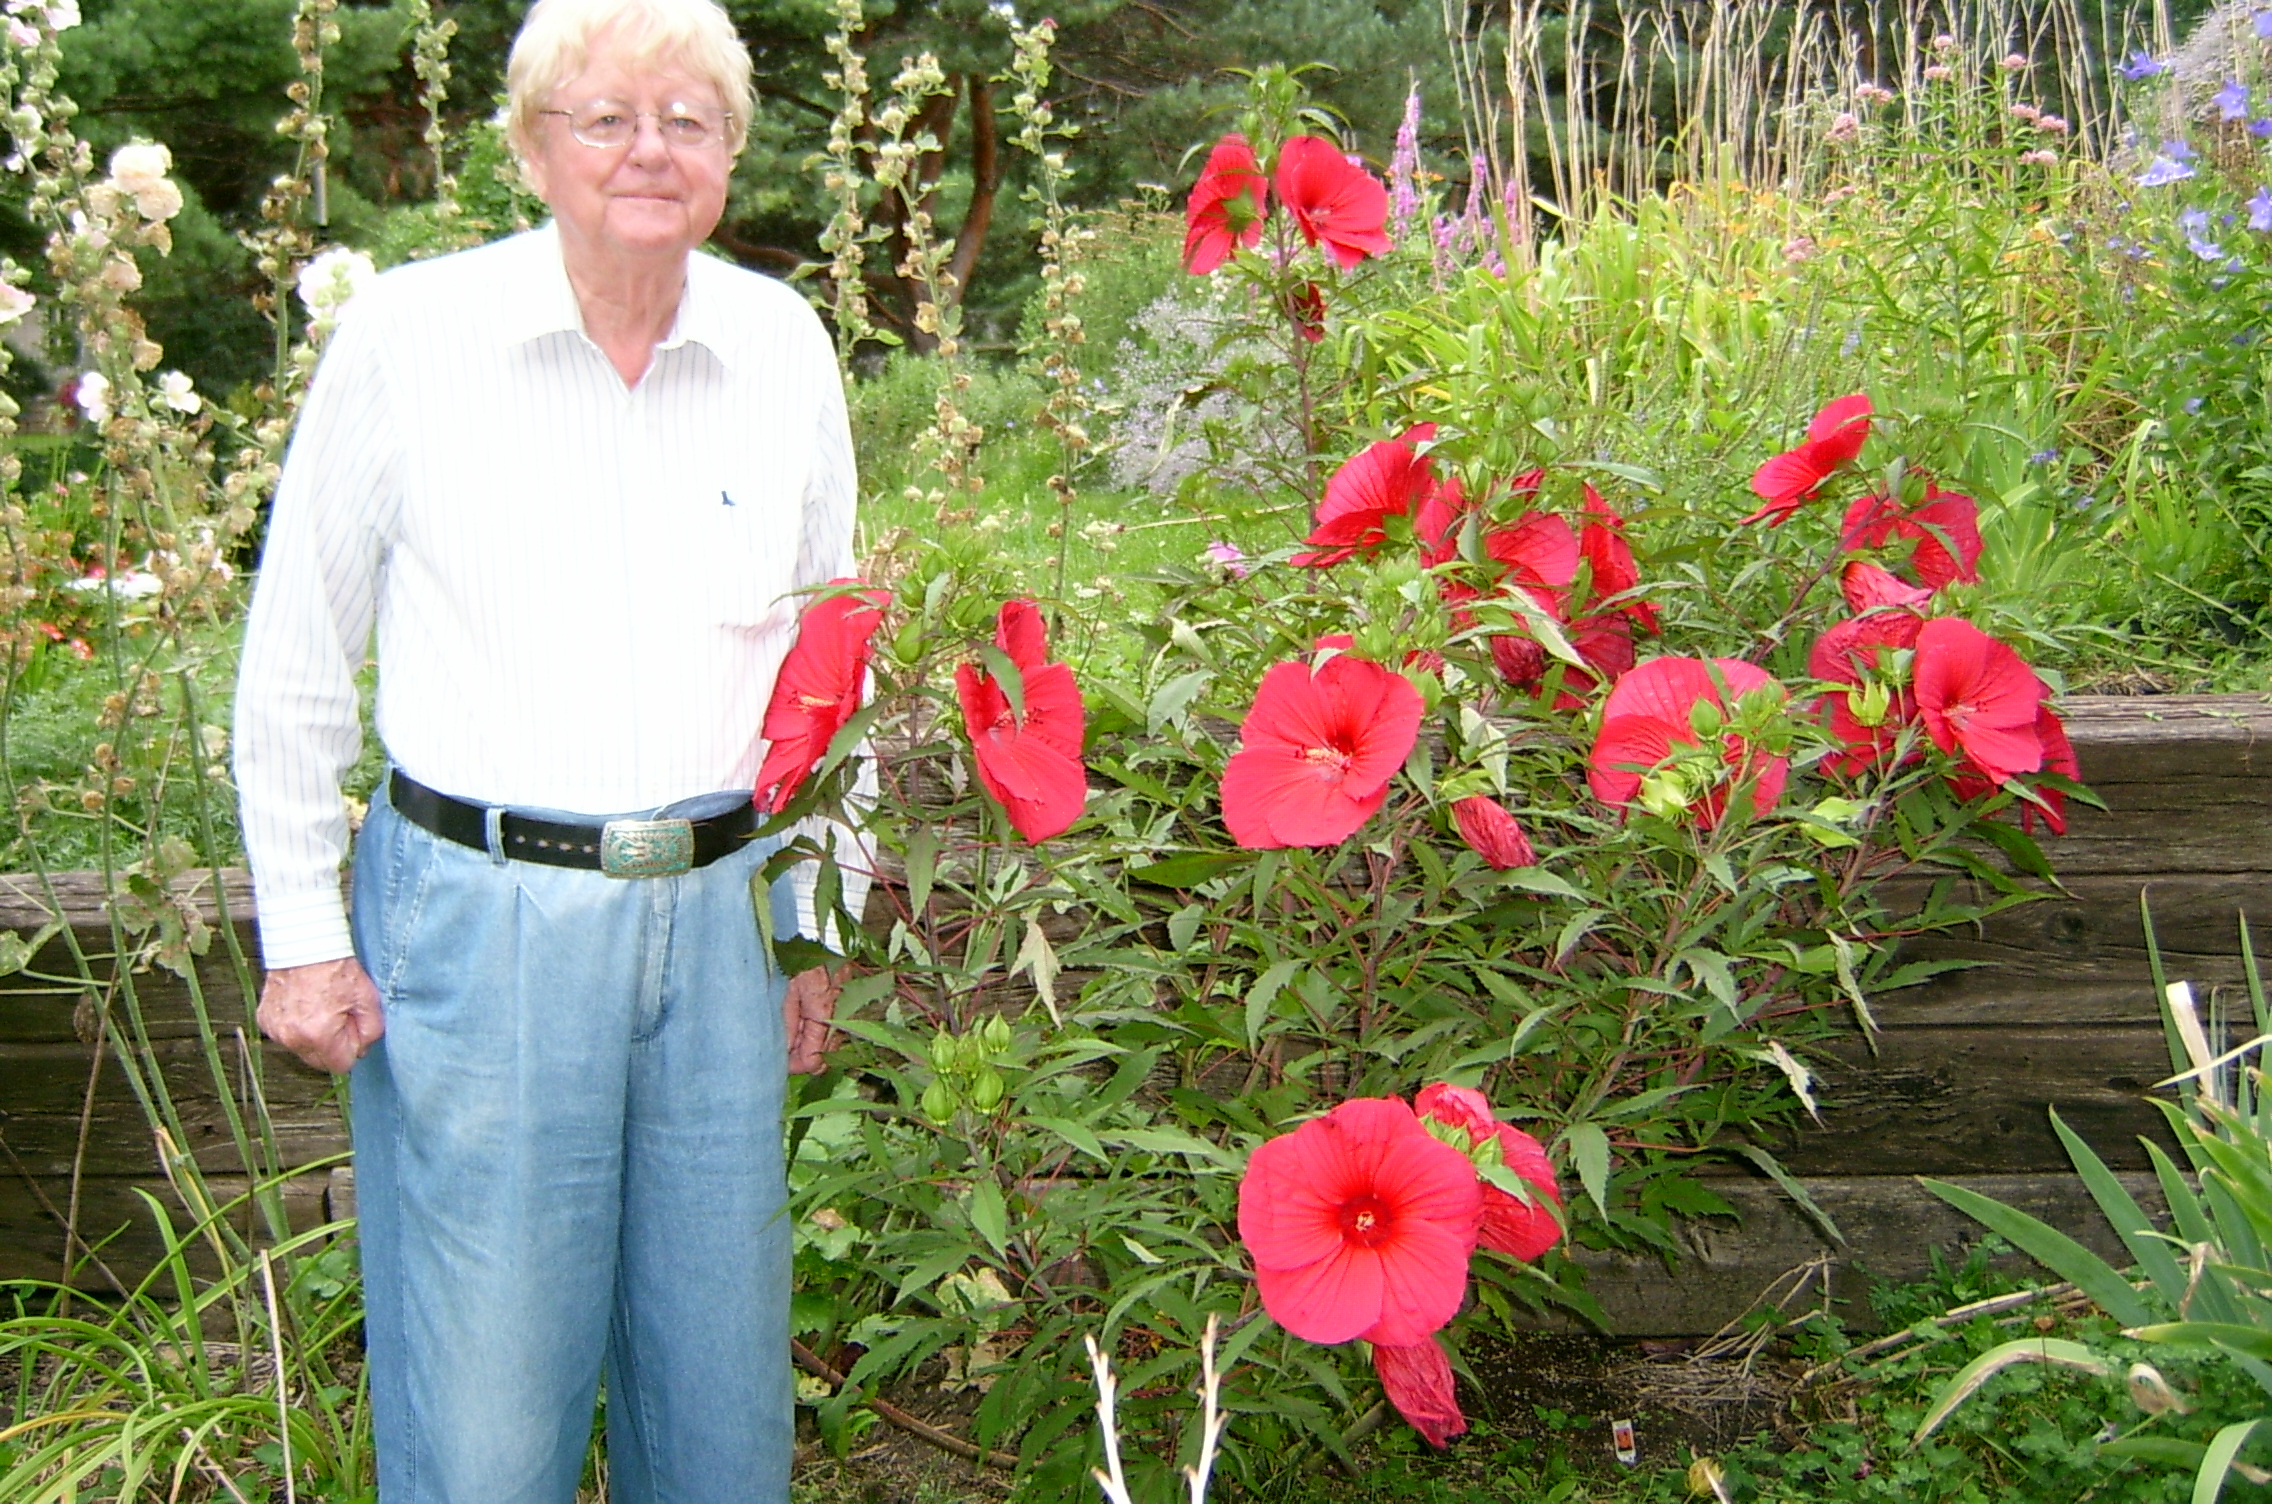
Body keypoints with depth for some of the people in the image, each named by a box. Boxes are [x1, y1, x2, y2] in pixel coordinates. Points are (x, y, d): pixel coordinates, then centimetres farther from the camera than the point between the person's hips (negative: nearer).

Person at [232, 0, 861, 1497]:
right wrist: (302, 931, 2)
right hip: (474, 922, -3)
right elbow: (296, 655, 2)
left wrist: (815, 924, 14)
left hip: (712, 919, 3)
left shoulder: (784, 347, 3)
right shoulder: (411, 333, -5)